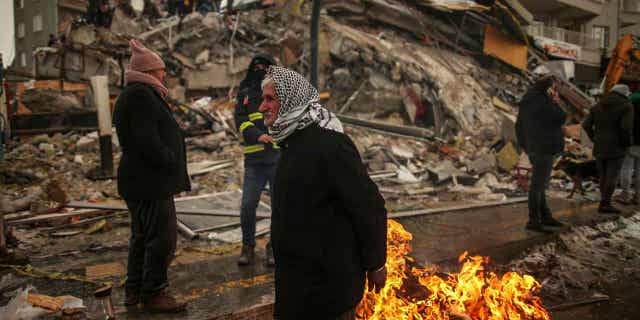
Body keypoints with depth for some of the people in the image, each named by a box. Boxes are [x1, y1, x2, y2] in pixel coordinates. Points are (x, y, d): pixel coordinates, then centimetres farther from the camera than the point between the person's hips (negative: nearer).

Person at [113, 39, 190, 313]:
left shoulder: (136, 94, 18)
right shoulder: (141, 95, -17)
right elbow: (148, 141, -24)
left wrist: (172, 164, 11)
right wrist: (172, 163, -13)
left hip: (139, 180, 11)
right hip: (150, 181, -11)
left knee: (142, 236, 19)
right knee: (161, 237, -2)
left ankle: (133, 290, 30)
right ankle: (153, 294, 9)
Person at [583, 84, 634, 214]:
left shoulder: (597, 106, 8)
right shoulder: (626, 106, -7)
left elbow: (586, 125, 3)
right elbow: (626, 127, -19)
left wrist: (595, 139, 12)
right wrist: (628, 143, -4)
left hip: (599, 147, 5)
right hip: (616, 147, -5)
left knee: (603, 175, 13)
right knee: (612, 176, -1)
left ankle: (604, 202, 16)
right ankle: (605, 204, -3)